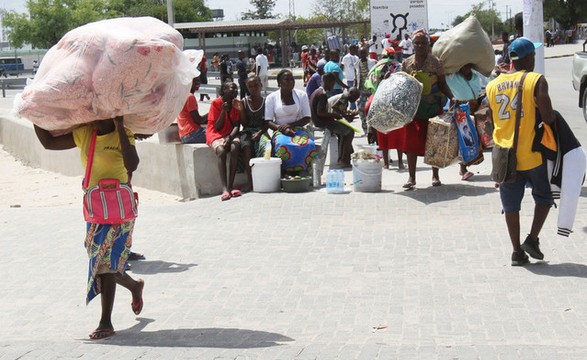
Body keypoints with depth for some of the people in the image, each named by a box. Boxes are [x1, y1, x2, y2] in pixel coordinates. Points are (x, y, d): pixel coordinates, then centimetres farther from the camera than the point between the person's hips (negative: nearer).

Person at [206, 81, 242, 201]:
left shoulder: (236, 103, 8)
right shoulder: (216, 103, -3)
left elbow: (237, 125, 0)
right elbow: (217, 127, -6)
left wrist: (230, 137, -19)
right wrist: (223, 111, -20)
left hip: (231, 134, 3)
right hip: (216, 134, -3)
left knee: (235, 148, -32)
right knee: (221, 151, -35)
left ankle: (230, 187, -34)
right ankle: (224, 189, -43)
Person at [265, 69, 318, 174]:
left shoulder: (302, 95, 8)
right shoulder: (271, 98, 5)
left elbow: (307, 118, 5)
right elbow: (268, 121, 2)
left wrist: (290, 125, -12)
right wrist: (283, 129, -17)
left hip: (298, 129, 1)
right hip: (280, 131, -1)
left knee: (308, 144, -34)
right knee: (282, 145, -38)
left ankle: (303, 172, -19)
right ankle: (284, 173, -22)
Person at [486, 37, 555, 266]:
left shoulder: (492, 86, 6)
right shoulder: (536, 81, -10)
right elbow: (548, 117, -17)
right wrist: (553, 118, 5)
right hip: (532, 153, -4)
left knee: (511, 204, 10)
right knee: (544, 196, 17)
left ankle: (517, 251, 12)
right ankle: (532, 239, 6)